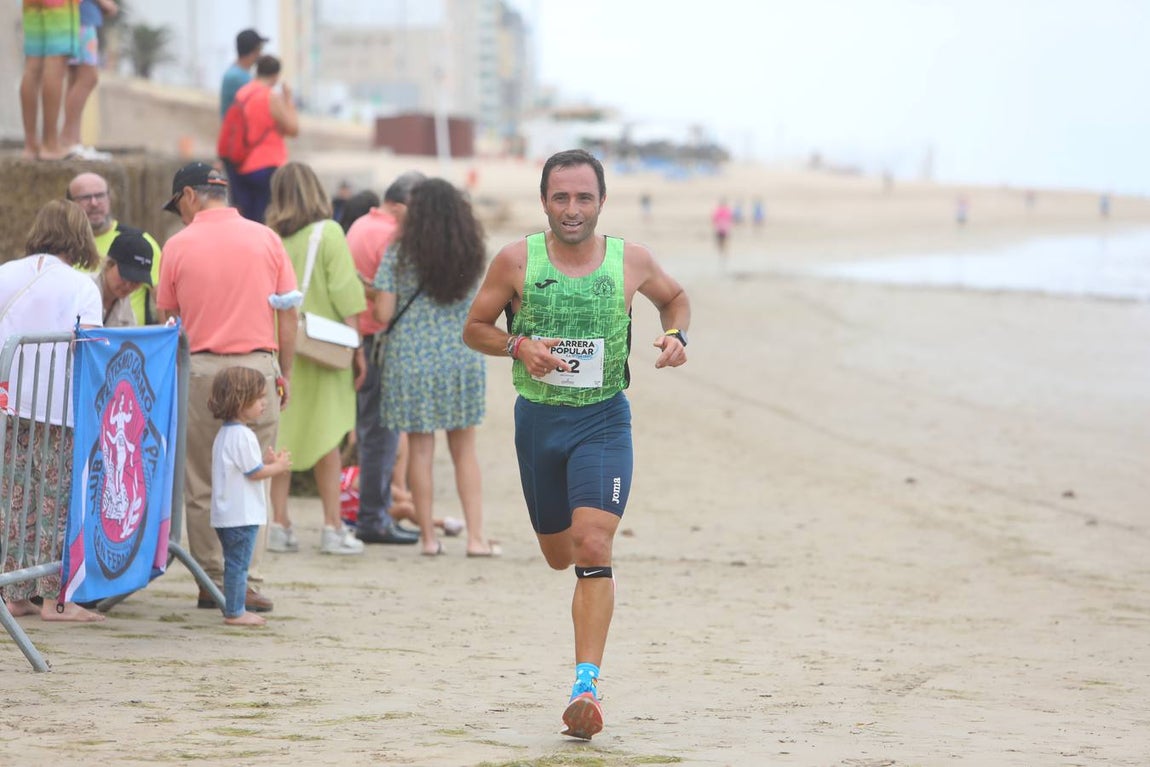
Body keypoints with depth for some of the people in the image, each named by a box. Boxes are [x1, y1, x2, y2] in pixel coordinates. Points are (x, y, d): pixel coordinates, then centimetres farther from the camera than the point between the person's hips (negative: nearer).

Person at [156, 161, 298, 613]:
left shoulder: (178, 245, 1)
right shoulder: (266, 239, 4)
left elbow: (165, 317, 5)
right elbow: (288, 314, 4)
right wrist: (284, 374, 11)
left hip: (199, 369, -1)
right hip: (257, 364, 1)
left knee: (201, 485, 8)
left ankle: (213, 581, 9)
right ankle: (247, 583, -2)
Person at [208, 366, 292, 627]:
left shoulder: (224, 434, 15)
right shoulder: (243, 436, -17)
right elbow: (255, 472, -16)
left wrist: (267, 461, 13)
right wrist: (278, 466, -1)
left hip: (226, 514, 10)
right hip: (241, 515, -10)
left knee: (234, 564, 15)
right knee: (238, 564, -5)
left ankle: (234, 610, 20)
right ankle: (234, 612, -2)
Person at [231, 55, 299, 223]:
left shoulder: (241, 94, 10)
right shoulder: (272, 96, -12)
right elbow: (293, 129, -6)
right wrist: (288, 100, 2)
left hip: (242, 169, 7)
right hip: (267, 167, -7)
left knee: (245, 222, 8)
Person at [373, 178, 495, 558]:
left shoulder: (398, 257, -8)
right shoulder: (472, 256, 1)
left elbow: (384, 314, -9)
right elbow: (472, 303, 9)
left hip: (411, 361, -2)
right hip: (462, 359, 2)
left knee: (420, 449, 5)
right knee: (465, 450, 10)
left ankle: (428, 536, 7)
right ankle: (476, 536, 6)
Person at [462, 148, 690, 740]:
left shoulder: (631, 261, -3)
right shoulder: (517, 260, -5)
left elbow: (675, 297, 18)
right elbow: (474, 328, 4)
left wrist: (676, 336, -3)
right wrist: (518, 346, -15)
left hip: (603, 421, -2)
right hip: (538, 421, 2)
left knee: (592, 548, -18)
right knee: (559, 555, 15)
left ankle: (587, 685, -19)